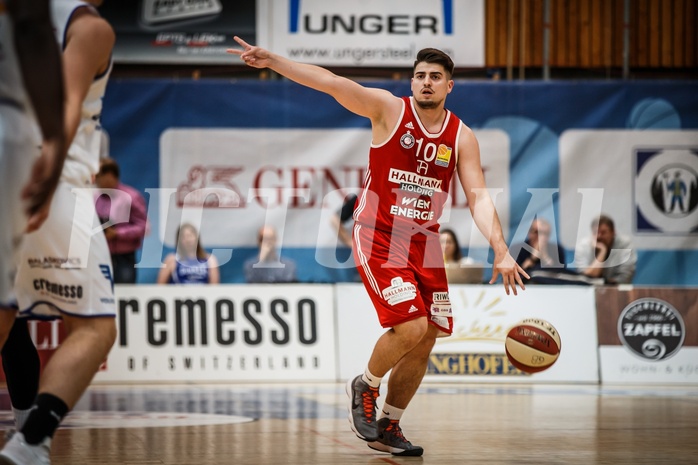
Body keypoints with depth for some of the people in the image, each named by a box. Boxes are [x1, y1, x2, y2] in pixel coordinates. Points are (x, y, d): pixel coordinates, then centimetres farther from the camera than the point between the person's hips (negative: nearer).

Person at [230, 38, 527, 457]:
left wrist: (501, 251, -17)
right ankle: (365, 388, 10)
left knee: (424, 343, 5)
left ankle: (388, 427, 22)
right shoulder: (389, 109, -7)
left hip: (425, 245, 5)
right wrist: (272, 60, -29)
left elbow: (478, 196, -3)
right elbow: (330, 83, -18)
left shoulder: (462, 137, 3)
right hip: (379, 238, -5)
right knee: (411, 328, -19)